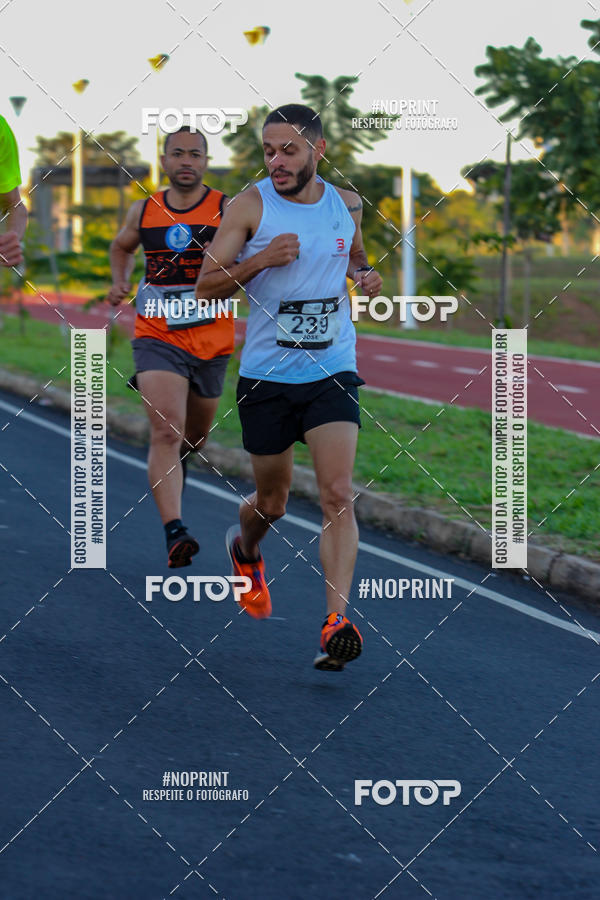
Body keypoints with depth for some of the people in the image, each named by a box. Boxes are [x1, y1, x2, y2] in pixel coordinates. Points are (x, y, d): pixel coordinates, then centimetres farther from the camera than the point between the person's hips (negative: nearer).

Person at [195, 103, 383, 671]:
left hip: (332, 373, 1)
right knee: (271, 502, 12)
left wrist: (366, 277, 3)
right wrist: (260, 260, -21)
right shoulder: (250, 207, -6)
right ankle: (245, 548, 48)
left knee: (337, 496, -14)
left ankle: (336, 623, -18)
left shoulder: (346, 204, 5)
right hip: (266, 375, -1)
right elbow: (205, 287, -6)